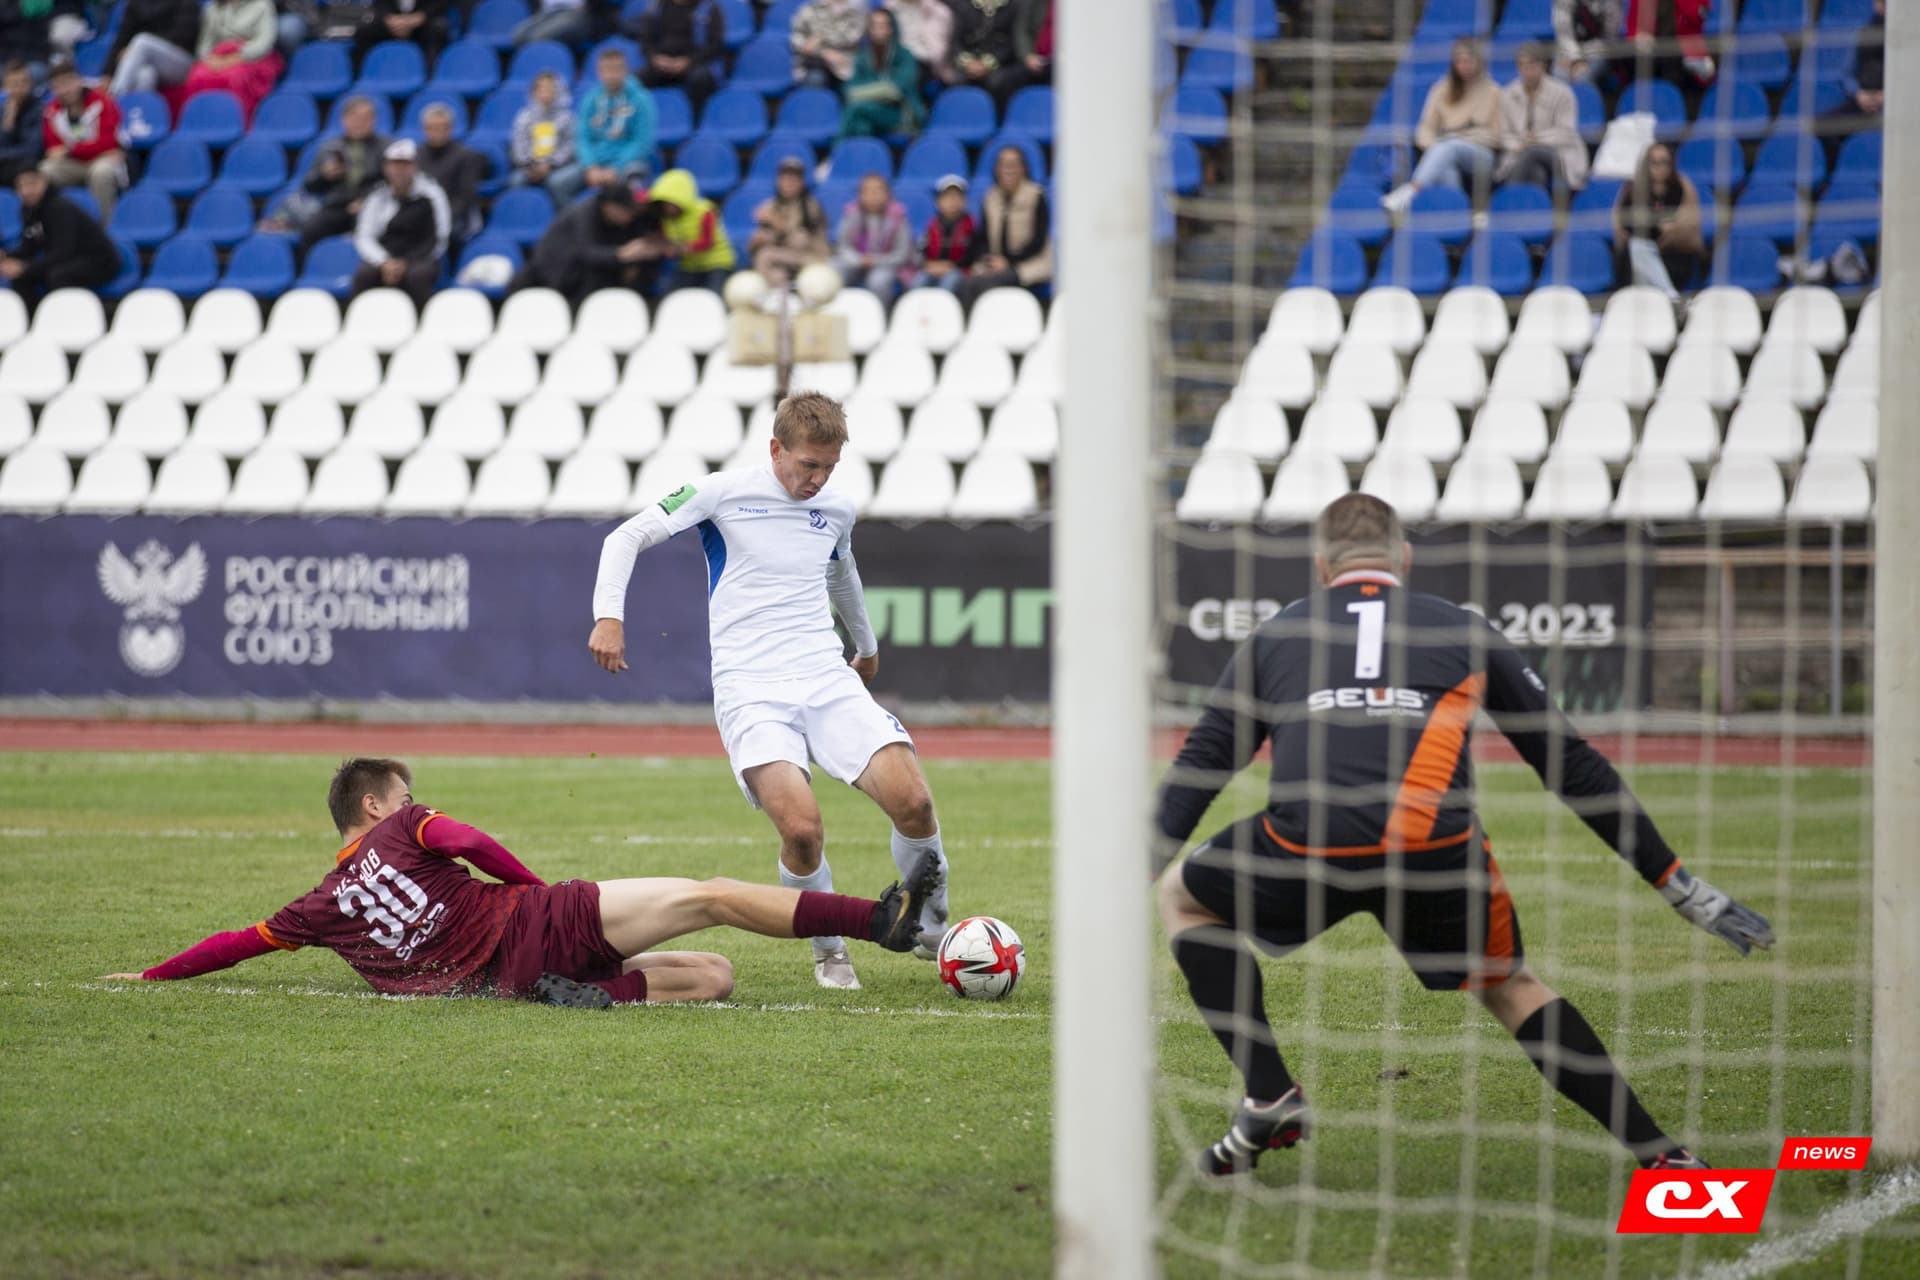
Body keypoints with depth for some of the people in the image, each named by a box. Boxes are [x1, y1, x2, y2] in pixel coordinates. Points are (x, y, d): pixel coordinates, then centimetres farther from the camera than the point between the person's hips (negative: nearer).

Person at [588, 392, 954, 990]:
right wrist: (609, 615, -13)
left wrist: (866, 645, 51)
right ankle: (829, 951, -1)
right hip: (751, 691, -4)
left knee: (912, 801, -17)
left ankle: (931, 931, 8)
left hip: (829, 679, 4)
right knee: (801, 826, -27)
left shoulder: (837, 510, 13)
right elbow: (627, 537, 2)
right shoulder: (724, 494, -2)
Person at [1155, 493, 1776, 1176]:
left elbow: (1198, 768, 22)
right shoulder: (1463, 632, 26)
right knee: (1511, 987, 26)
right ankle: (1653, 1148, 16)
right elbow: (1571, 765, 27)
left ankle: (1270, 1100, 16)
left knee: (1182, 897, 28)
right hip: (1438, 852, 1)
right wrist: (1678, 884, 32)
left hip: (1306, 843, -1)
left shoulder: (1274, 635, 27)